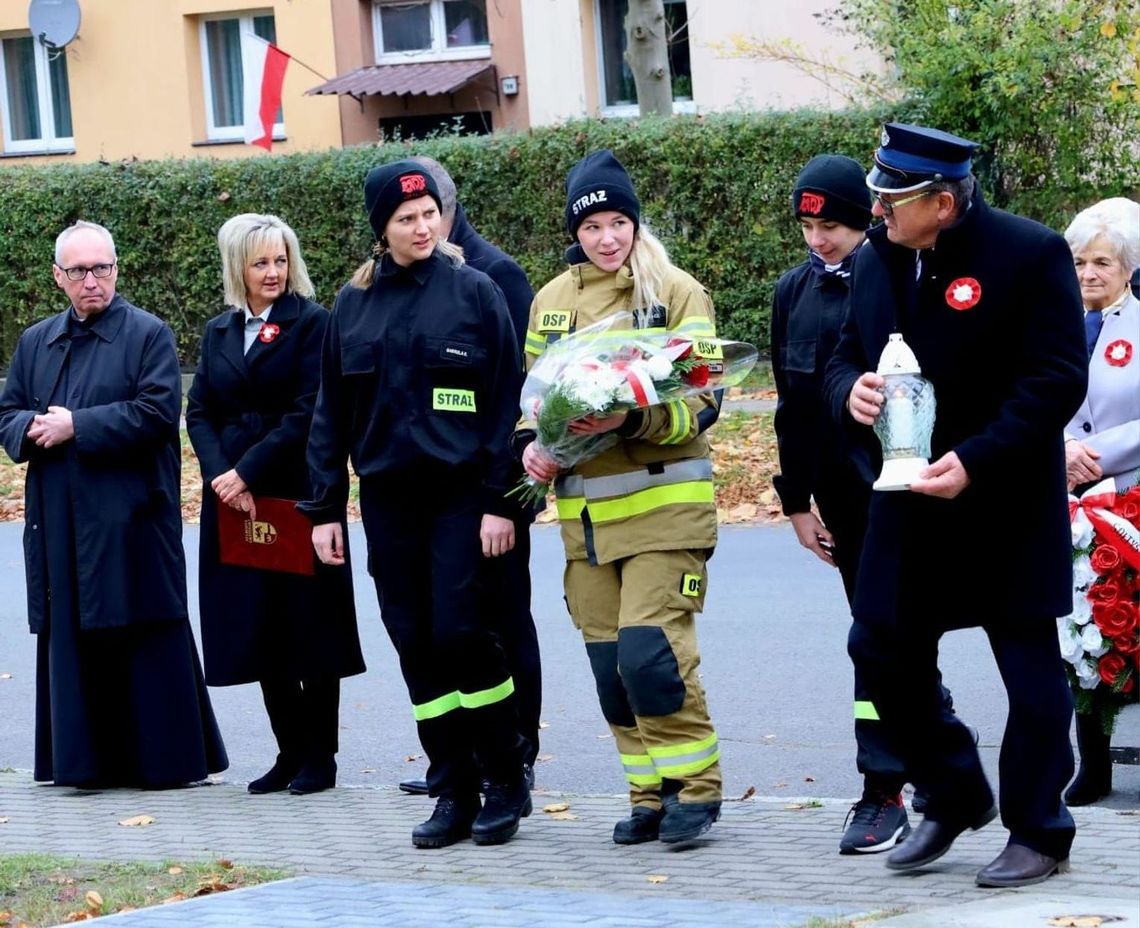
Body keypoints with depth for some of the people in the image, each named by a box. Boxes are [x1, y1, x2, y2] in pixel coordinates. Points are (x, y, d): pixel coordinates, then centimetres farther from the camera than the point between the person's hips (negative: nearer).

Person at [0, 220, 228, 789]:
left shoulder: (148, 335, 0)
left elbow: (158, 412, -12)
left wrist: (76, 427, -15)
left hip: (131, 522, -5)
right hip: (59, 525, 5)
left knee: (144, 640, -2)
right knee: (72, 639, 4)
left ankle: (161, 757, 4)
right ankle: (85, 759, 9)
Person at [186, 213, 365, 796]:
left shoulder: (311, 323, -4)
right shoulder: (219, 332, 14)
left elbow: (308, 414, -12)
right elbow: (199, 413, 8)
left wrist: (248, 472, -15)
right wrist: (221, 475, -9)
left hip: (297, 496, -5)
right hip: (235, 500, 5)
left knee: (308, 624, 0)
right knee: (257, 630, 6)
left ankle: (319, 757, 7)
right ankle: (290, 753, 14)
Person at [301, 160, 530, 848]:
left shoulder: (474, 292, -2)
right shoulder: (354, 304, 8)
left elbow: (507, 402, -5)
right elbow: (331, 414, 12)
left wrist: (500, 500, -11)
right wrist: (326, 508, 7)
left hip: (460, 492, -4)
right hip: (388, 499, 4)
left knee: (460, 633, -10)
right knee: (415, 644, 3)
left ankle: (507, 782, 5)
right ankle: (454, 792, 11)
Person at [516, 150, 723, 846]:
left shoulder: (676, 293, -4)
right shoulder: (551, 301, 12)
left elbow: (700, 401, -9)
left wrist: (630, 420, -26)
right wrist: (530, 442, -2)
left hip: (664, 504, -5)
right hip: (584, 509, 5)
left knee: (650, 652, -14)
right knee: (609, 664, 7)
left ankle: (695, 787, 1)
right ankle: (650, 793, 19)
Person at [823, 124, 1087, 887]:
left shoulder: (1030, 255, -13)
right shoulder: (877, 261, 6)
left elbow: (1057, 381, -16)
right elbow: (846, 358, 15)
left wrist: (976, 460, -24)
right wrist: (851, 393, -10)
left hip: (1007, 506, -6)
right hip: (909, 508, 6)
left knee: (1030, 668, 2)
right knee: (883, 652, 8)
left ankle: (1039, 831, 15)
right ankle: (954, 796, 28)